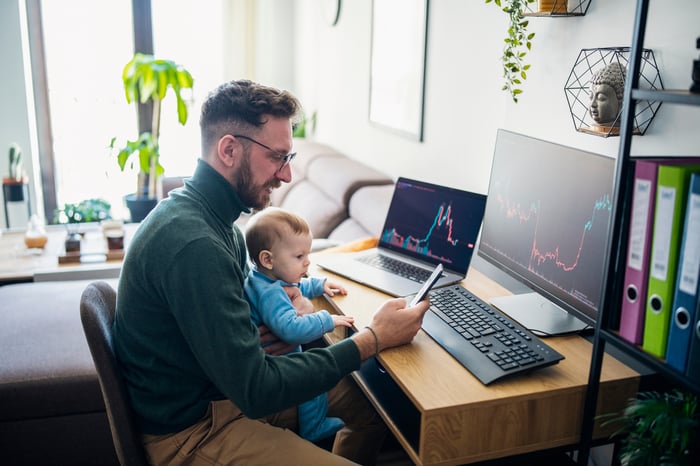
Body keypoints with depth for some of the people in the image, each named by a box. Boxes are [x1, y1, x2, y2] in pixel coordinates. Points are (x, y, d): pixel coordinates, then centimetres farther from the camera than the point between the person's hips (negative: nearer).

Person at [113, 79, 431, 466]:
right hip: (191, 433, -9)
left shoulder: (211, 215, 2)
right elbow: (256, 390, -28)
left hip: (223, 388, 9)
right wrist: (372, 340, -22)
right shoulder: (193, 244, -30)